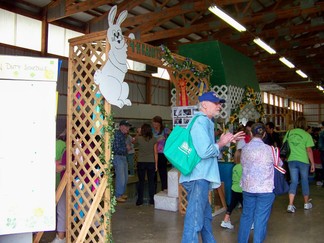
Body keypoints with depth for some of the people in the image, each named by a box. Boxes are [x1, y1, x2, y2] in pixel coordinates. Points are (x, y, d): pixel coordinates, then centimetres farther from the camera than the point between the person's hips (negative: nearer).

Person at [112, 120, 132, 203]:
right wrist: (126, 148, -6)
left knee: (125, 177, 14)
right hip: (118, 157, -9)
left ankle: (122, 193, 28)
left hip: (123, 157, 9)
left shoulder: (124, 135, 13)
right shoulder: (116, 134, -15)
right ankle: (118, 196, 5)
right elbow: (116, 148, -19)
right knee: (120, 178, -6)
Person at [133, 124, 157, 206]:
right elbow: (155, 153, -2)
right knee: (151, 181, 9)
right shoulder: (154, 140, -4)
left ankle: (139, 200, 13)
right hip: (151, 163, 1)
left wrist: (138, 134, 20)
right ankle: (152, 200, 14)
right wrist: (156, 164, 4)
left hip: (141, 163, -1)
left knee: (141, 181, 9)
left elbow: (134, 141, 16)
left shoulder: (139, 139, -8)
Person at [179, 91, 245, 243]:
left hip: (201, 177, 11)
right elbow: (205, 151, -26)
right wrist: (221, 143, -10)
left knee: (205, 216, 24)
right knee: (194, 221, -5)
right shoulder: (201, 121, -16)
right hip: (198, 178, -11)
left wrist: (228, 140, 16)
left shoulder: (205, 122, 18)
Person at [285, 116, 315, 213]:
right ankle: (306, 204, 29)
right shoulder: (306, 135, -8)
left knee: (293, 182, 7)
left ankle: (290, 205, 0)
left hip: (291, 160, 3)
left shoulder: (289, 132, 2)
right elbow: (309, 150, -9)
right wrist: (313, 163, -2)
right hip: (303, 161, -2)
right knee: (304, 181, 14)